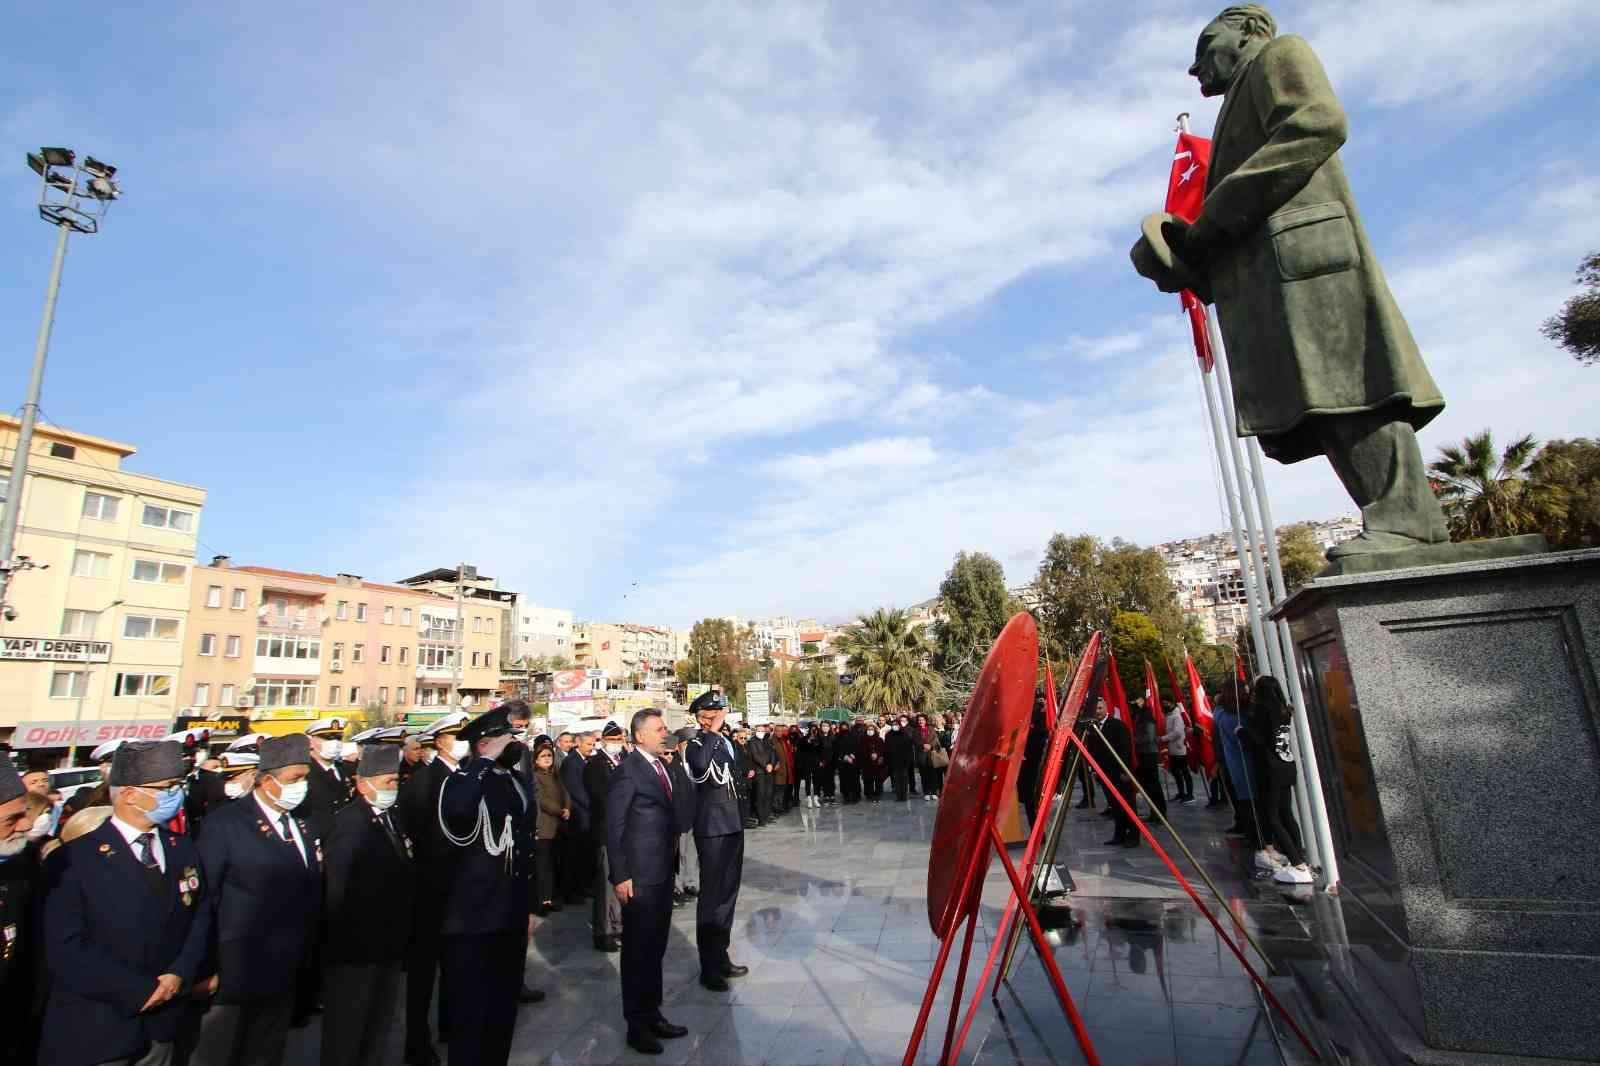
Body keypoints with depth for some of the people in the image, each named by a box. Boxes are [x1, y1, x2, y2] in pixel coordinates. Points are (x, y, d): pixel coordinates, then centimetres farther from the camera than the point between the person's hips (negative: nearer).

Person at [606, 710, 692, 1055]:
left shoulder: (661, 765, 7)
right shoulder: (627, 771, -17)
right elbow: (614, 828, -16)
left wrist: (672, 858, 10)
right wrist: (619, 877, -17)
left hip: (664, 871, 8)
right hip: (640, 876, -8)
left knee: (656, 948, 19)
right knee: (638, 950, 7)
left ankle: (652, 1014, 33)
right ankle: (637, 1025, 22)